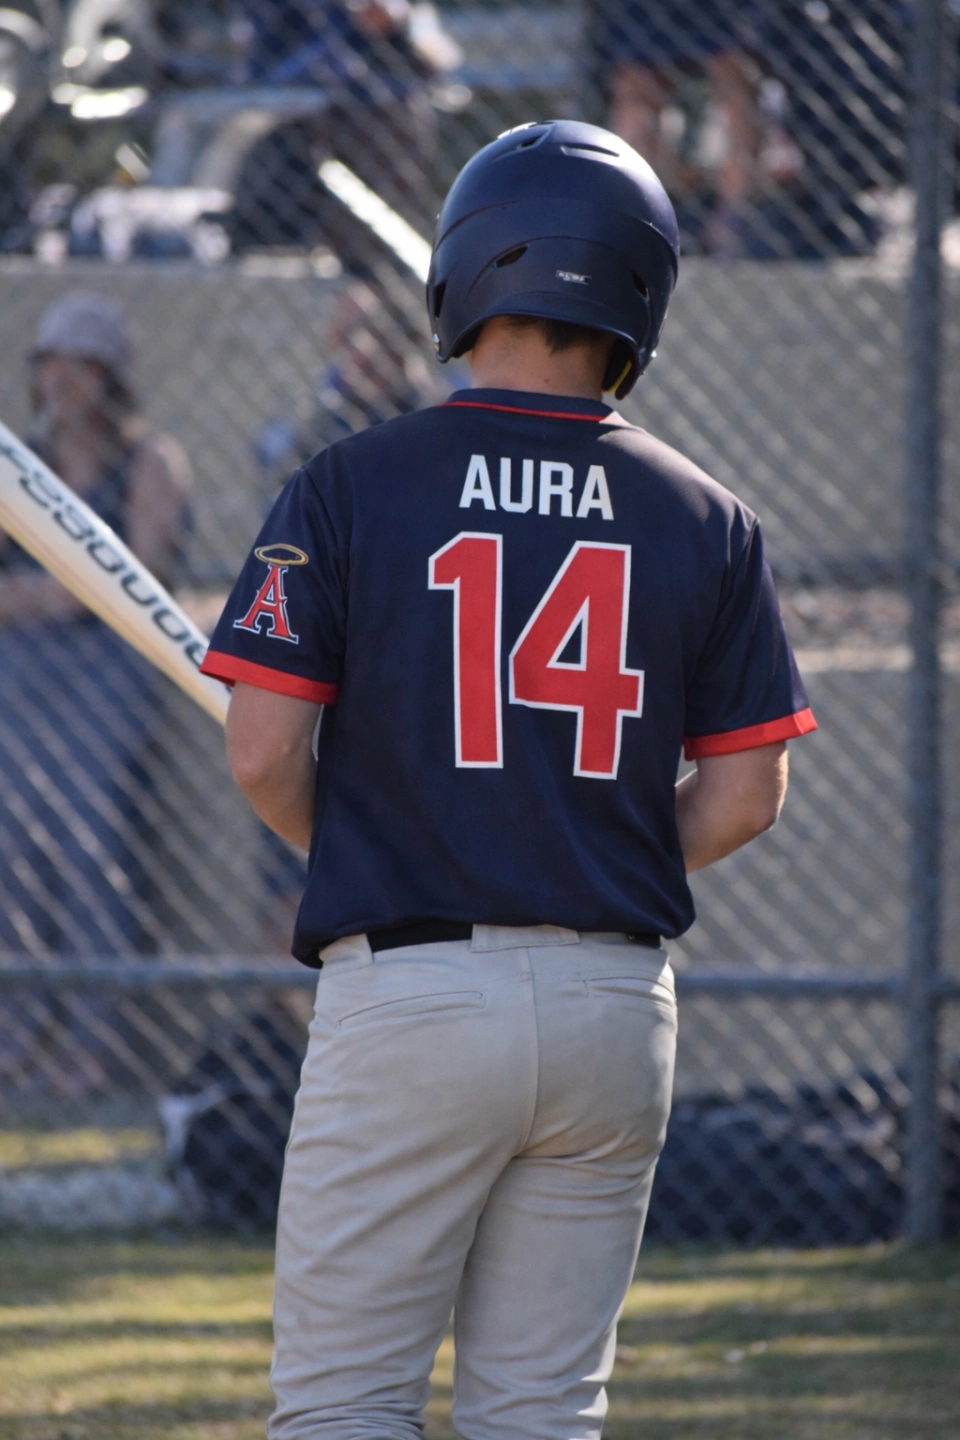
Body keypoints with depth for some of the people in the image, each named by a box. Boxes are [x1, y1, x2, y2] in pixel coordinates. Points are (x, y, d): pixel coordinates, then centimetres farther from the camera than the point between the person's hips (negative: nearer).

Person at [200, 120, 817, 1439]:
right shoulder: (706, 522, 4)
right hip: (619, 1006, 3)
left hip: (407, 986, -3)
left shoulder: (350, 488, -4)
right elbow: (746, 796, 5)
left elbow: (263, 753, -7)